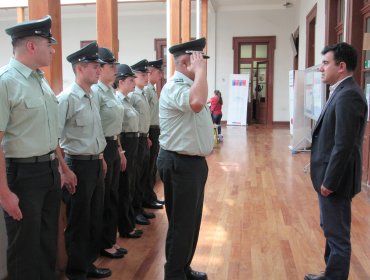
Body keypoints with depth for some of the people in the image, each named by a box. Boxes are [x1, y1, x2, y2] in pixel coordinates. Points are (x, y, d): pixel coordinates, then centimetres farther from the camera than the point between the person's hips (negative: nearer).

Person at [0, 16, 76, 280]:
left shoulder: (41, 79, 9)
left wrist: (63, 167, 20)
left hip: (50, 171, 8)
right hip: (22, 174, -8)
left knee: (48, 239, 21)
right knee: (25, 247, 9)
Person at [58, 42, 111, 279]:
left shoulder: (93, 97, 11)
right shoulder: (67, 98, -16)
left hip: (95, 163, 8)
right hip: (78, 165, -8)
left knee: (95, 217, 16)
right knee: (79, 220, 6)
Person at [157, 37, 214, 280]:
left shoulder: (189, 85, 14)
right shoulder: (174, 87, -19)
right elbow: (196, 103, -40)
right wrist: (200, 70, -27)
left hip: (193, 161, 10)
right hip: (180, 164, -10)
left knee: (191, 221, 20)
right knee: (182, 224, 1)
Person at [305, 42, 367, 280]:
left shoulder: (348, 95, -21)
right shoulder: (343, 92, 10)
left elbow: (344, 145, -25)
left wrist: (329, 182, -19)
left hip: (335, 180, -10)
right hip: (331, 177, 10)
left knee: (338, 235, 4)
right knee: (332, 230, 21)